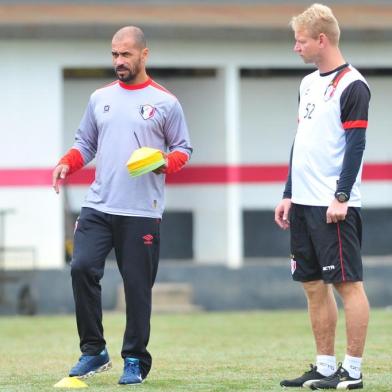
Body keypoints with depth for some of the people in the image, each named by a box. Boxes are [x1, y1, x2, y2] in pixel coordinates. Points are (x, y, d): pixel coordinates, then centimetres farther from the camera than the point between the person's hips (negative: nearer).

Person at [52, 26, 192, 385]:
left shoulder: (165, 102, 3)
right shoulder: (100, 98, 13)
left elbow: (184, 148, 6)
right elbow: (85, 143, 19)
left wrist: (164, 163, -15)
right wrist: (67, 163, -1)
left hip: (142, 213, -3)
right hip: (98, 207, 3)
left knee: (137, 285, -2)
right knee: (82, 267, -12)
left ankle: (135, 360, 10)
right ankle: (93, 351, 0)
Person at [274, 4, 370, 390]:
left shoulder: (352, 86, -9)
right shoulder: (308, 83, 16)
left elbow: (356, 146, -13)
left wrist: (341, 197, -18)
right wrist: (288, 195, 18)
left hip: (333, 207, -9)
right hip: (303, 204, 9)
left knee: (347, 284, -5)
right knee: (314, 286, 10)